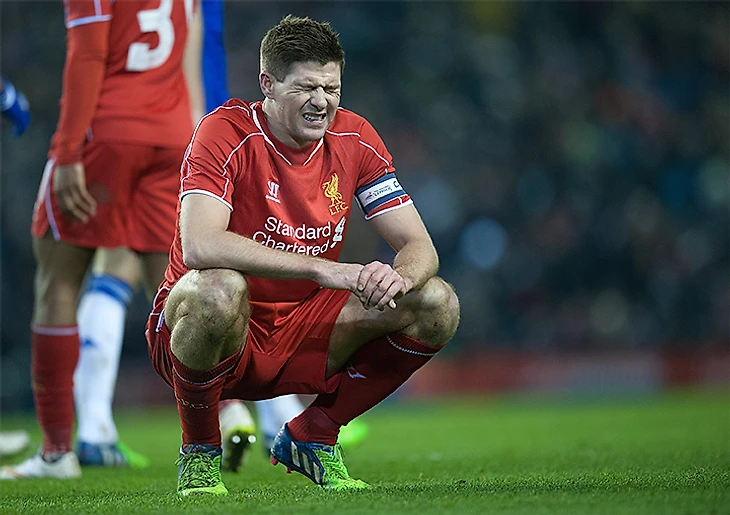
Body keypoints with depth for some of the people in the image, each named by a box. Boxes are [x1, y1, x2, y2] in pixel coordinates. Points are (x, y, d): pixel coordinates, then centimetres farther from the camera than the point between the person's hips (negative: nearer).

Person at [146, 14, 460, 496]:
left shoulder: (354, 138, -2)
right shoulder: (226, 133, -18)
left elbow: (419, 246, -3)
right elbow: (200, 245, -34)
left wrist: (397, 278, -29)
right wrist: (322, 268, -38)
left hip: (304, 335, 5)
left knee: (437, 304, -11)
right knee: (219, 288, -40)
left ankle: (311, 438, 6)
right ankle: (200, 453, -12)